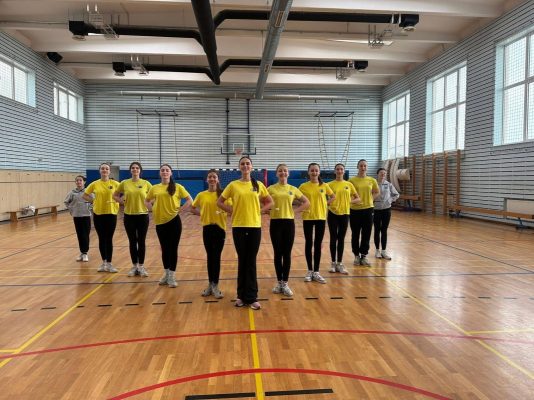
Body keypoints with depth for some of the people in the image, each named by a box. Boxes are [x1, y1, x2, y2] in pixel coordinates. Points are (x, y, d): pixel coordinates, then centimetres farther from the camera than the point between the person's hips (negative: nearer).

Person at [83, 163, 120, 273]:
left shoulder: (115, 184, -3)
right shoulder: (95, 184, 1)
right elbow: (85, 195, 12)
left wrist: (117, 202, -5)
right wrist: (94, 201, 0)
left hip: (111, 213, -1)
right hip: (98, 214, 2)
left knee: (109, 239, 2)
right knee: (101, 239, 9)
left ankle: (109, 264, 9)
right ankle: (104, 262, 21)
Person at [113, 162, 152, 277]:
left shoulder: (146, 183, -2)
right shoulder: (124, 183, 1)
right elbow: (115, 195, 13)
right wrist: (123, 202, -1)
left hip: (142, 215, -1)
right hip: (129, 216, 1)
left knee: (141, 241, 4)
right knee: (132, 242, 8)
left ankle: (141, 266, 15)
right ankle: (134, 266, 19)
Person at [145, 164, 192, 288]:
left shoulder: (177, 187, -2)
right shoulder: (155, 188, 6)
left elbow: (190, 200, 0)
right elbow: (147, 201, 18)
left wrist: (180, 209, -8)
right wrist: (153, 210, 2)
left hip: (174, 221, -3)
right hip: (160, 222, 3)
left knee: (173, 248, 1)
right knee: (164, 249, 13)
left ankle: (172, 276, 9)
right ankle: (166, 274, 26)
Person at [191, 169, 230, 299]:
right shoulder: (201, 195, 3)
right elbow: (192, 208, 14)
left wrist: (224, 212, -19)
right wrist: (202, 214, 0)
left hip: (220, 227, -2)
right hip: (207, 228, 2)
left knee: (217, 257, 4)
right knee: (210, 256, 11)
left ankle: (215, 285, 14)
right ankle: (210, 284, 23)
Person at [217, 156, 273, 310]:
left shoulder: (258, 185, 4)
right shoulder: (233, 185, 1)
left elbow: (269, 202, 13)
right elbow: (220, 202, 7)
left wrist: (259, 211, 1)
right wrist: (232, 211, -3)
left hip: (255, 226, 1)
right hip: (239, 227, 0)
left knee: (251, 262, 4)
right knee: (242, 261, 8)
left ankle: (251, 297, 12)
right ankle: (242, 295, 21)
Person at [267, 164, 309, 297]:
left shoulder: (293, 189, 5)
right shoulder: (271, 188, 1)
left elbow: (306, 203, 10)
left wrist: (295, 211, -1)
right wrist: (269, 209, -10)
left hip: (289, 223, 1)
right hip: (275, 223, -1)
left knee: (287, 253, 4)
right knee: (278, 253, 6)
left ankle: (285, 283, 13)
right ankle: (279, 282, 18)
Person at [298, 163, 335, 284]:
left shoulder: (324, 186, 0)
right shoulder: (303, 186, -3)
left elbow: (333, 196, 14)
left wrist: (326, 203, 1)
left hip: (321, 217, 1)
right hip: (308, 218, -1)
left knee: (318, 244, 5)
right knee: (309, 243, 7)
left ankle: (316, 272, 14)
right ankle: (310, 271, 19)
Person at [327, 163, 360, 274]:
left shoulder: (349, 184, 5)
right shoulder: (330, 184, 0)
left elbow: (358, 198, 9)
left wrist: (349, 202, -8)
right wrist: (328, 202, -18)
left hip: (344, 214, 1)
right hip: (333, 214, -1)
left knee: (341, 239, 7)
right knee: (333, 238, 5)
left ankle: (340, 264, 16)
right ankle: (333, 263, 17)